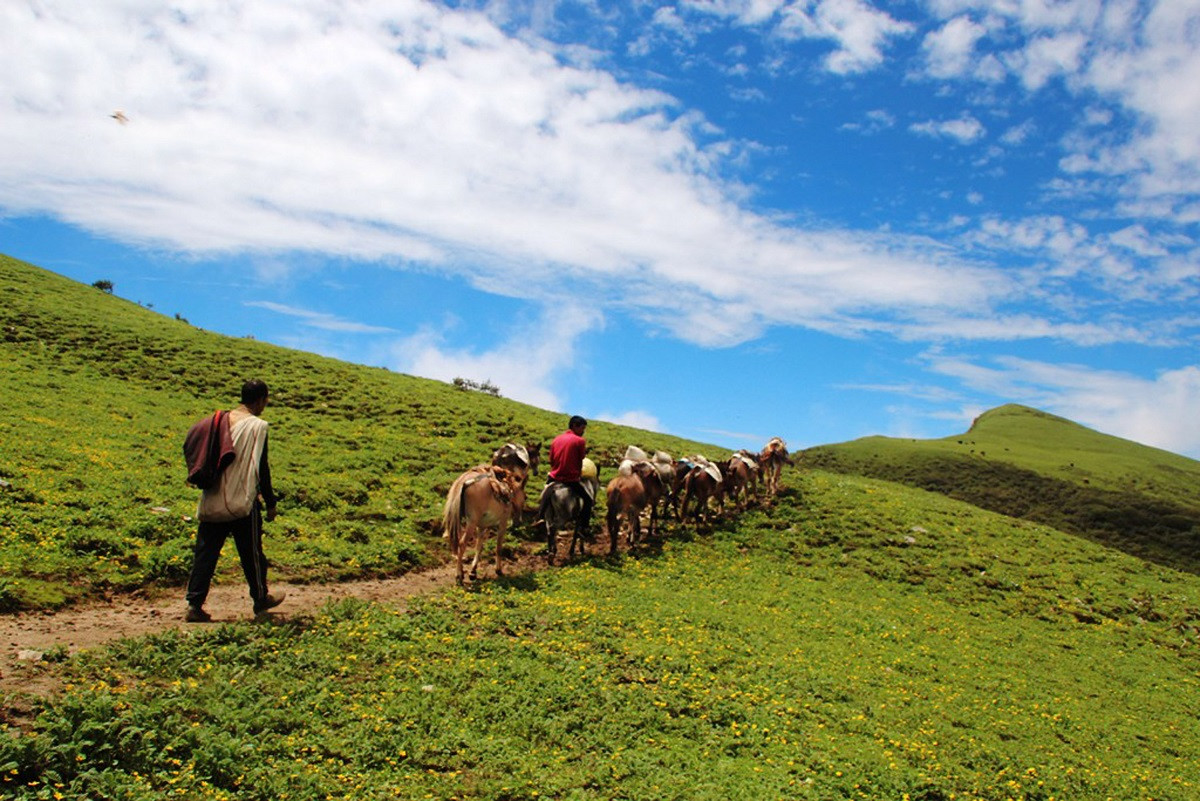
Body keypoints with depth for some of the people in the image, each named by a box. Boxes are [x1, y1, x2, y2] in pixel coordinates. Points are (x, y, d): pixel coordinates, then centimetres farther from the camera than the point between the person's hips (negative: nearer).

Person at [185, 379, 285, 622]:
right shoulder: (257, 426, -11)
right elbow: (261, 468, -10)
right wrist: (270, 503, -2)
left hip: (212, 502, 5)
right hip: (242, 502, -5)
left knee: (205, 553, 7)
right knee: (252, 553, 10)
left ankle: (194, 604, 2)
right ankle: (261, 599, 25)